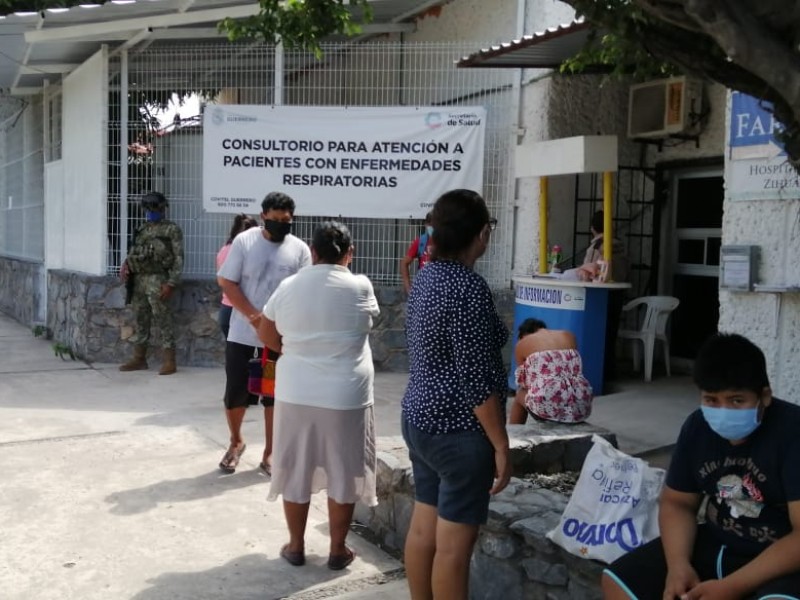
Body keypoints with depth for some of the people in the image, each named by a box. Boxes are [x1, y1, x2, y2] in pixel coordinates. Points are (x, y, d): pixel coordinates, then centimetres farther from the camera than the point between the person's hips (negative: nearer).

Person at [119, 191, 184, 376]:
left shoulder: (172, 229, -2)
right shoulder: (142, 229, 18)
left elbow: (178, 259, -8)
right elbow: (133, 252, 24)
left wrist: (171, 283, -17)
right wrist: (125, 265, 1)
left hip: (157, 280, -7)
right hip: (138, 280, 7)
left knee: (163, 321, -7)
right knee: (139, 320, 12)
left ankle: (169, 362, -3)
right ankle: (139, 359, 21)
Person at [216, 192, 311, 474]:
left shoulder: (300, 249, -1)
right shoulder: (244, 241, -4)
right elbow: (227, 282, -6)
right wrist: (253, 316, -17)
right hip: (242, 335, 0)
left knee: (276, 397, 8)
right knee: (235, 393, 6)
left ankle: (269, 453, 22)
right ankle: (236, 442, 32)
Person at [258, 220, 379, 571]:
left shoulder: (288, 287, -1)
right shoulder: (360, 287, -8)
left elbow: (266, 334, 8)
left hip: (295, 394, 2)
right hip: (346, 397, -2)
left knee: (295, 472, 15)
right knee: (343, 475, 11)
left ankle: (296, 546, 26)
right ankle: (337, 550, 21)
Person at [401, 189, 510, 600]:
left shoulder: (426, 276, 7)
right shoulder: (469, 287, -21)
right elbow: (476, 380, -22)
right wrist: (501, 445, -15)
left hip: (420, 418, 9)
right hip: (458, 431, -9)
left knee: (423, 526, 17)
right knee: (454, 542, 3)